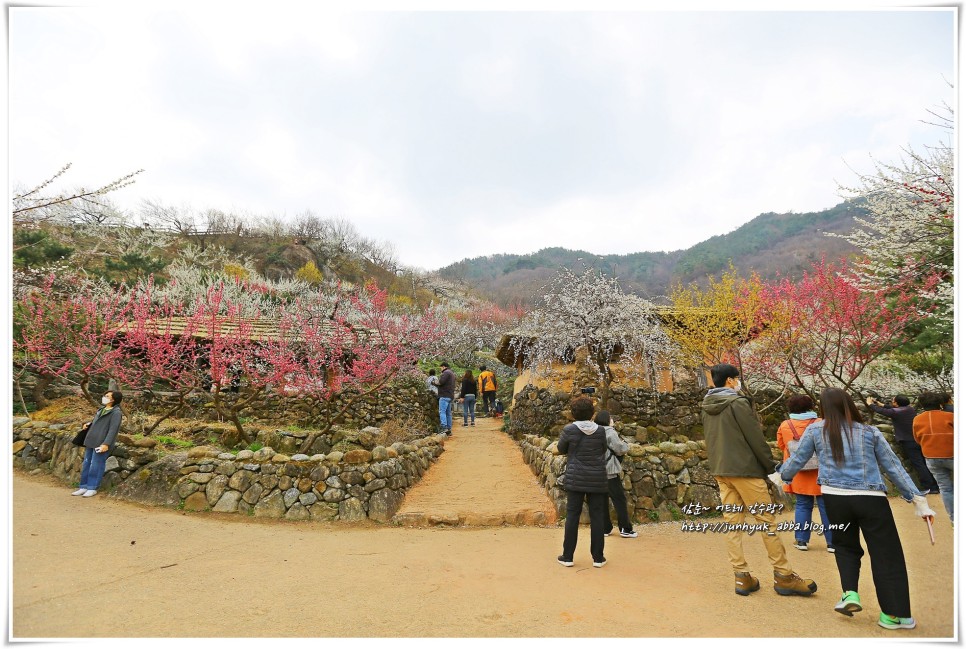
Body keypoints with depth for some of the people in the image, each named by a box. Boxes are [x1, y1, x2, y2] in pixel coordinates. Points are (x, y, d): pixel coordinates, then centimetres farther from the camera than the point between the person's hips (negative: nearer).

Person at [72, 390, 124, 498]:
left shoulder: (116, 412, -12)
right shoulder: (102, 409, 15)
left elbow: (113, 429, -18)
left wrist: (106, 444, -23)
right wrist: (89, 424, 10)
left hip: (101, 444, -9)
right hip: (91, 441, 9)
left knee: (96, 466, -3)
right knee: (86, 464, 13)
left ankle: (92, 488, 7)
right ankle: (84, 486, 22)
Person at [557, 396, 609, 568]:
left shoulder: (569, 430, -9)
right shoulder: (600, 430, -3)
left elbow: (561, 449, 6)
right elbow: (603, 449, 11)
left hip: (575, 478, -1)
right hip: (597, 478, 1)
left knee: (572, 515, 6)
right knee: (597, 516, 9)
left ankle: (567, 556, 12)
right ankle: (598, 557, 15)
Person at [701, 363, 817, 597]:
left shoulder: (706, 407, 10)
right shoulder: (738, 403, -12)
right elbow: (755, 439, -12)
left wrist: (718, 465, 17)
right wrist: (771, 467, -4)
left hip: (720, 471, 7)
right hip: (744, 469, -7)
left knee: (732, 523, 8)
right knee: (766, 520, 3)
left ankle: (741, 576, 10)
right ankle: (783, 576, 11)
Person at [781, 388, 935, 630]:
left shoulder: (816, 430, 3)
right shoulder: (870, 432, 7)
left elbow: (796, 460, 8)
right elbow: (894, 466, 8)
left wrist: (780, 476, 26)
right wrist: (918, 499, 12)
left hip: (835, 498, 0)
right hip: (872, 499, 0)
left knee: (846, 546, 21)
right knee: (886, 553, 9)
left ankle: (850, 593, 7)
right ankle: (894, 614, 12)